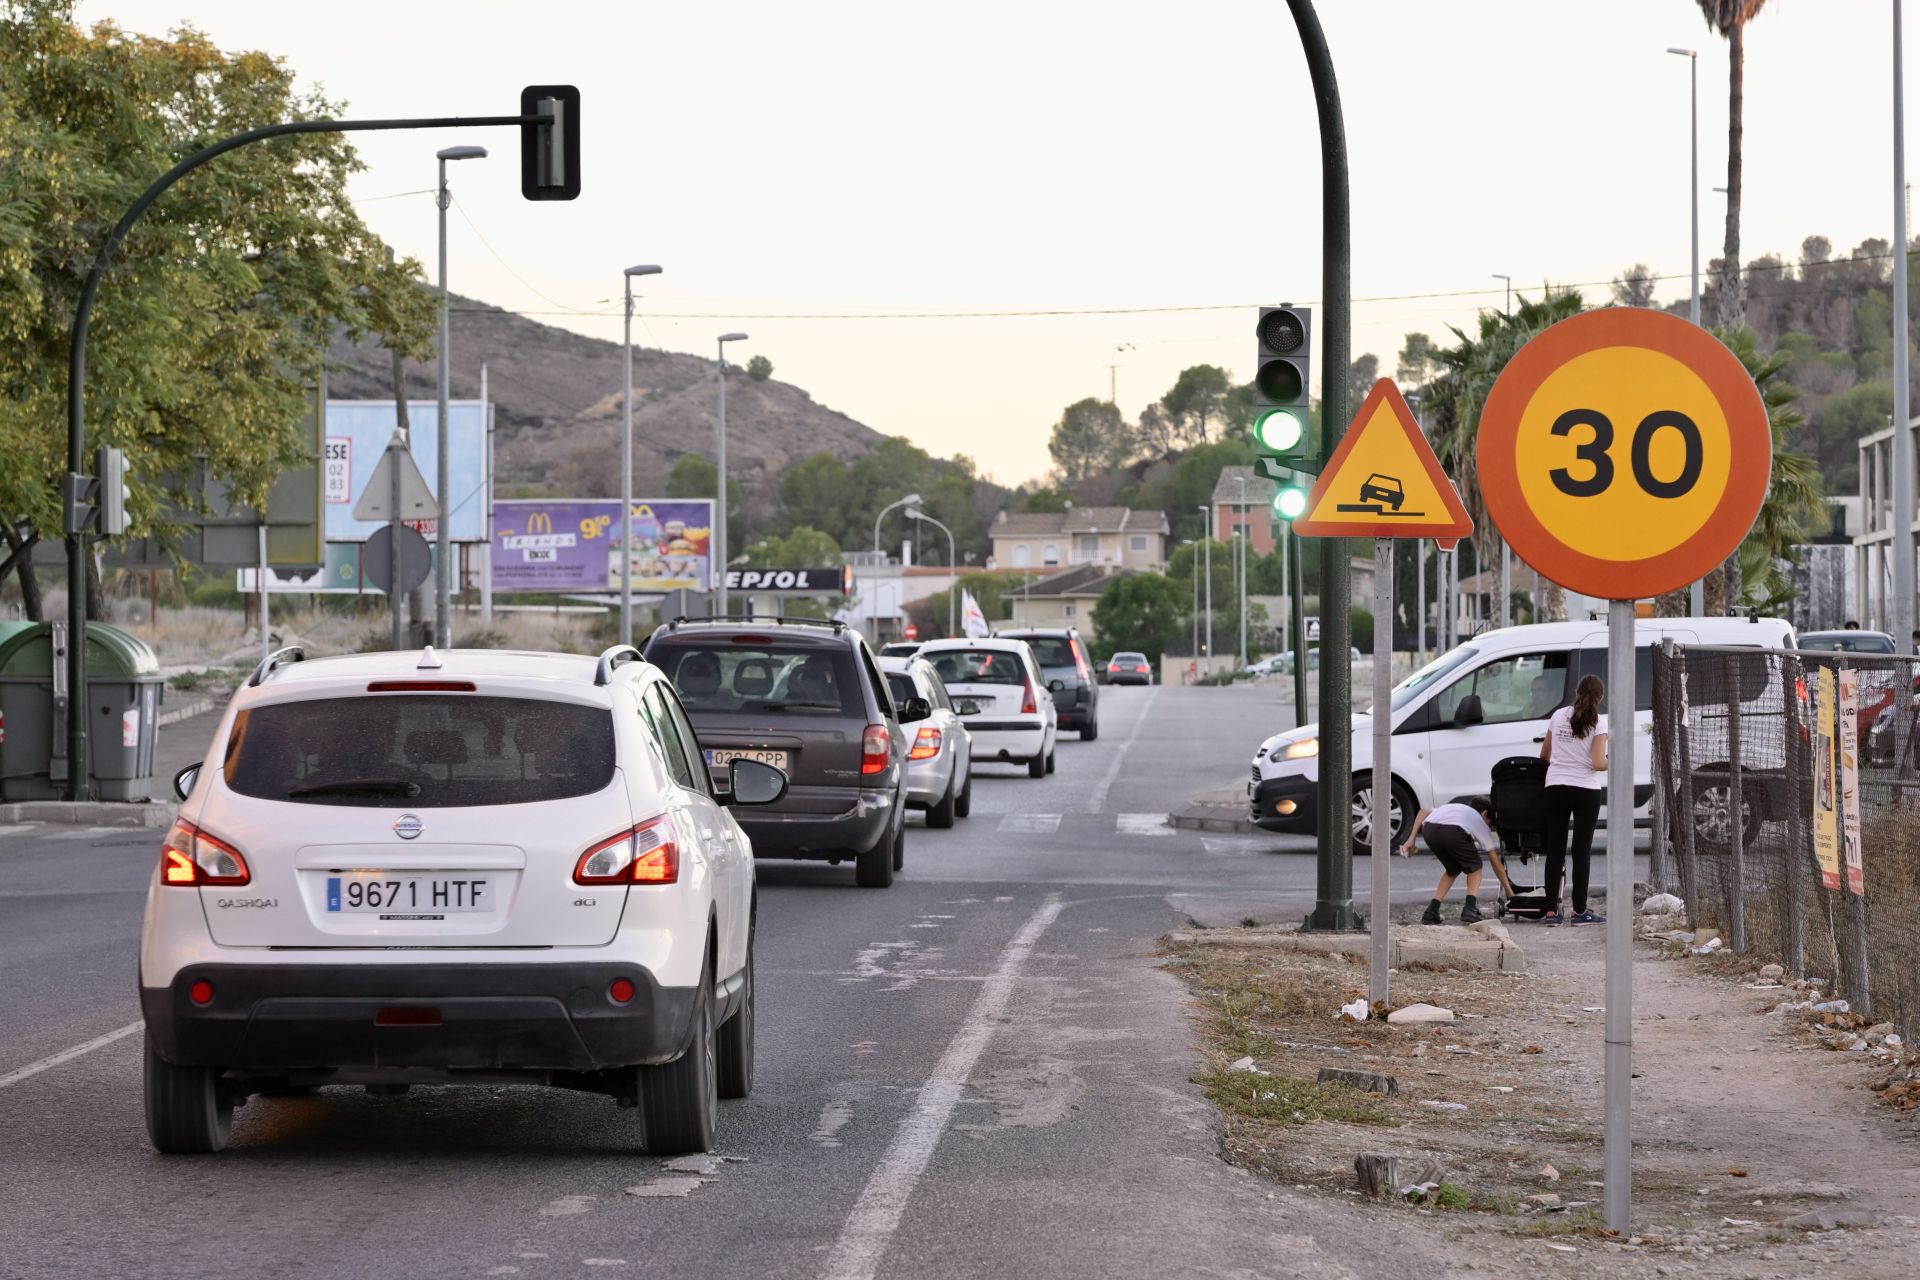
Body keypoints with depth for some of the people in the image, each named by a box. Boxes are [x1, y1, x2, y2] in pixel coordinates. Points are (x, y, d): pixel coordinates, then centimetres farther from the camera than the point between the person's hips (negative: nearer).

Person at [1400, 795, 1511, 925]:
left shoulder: (1450, 807, 43)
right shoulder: (1480, 823, 34)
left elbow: (1423, 812, 22)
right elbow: (1497, 865, 36)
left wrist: (1411, 839, 19)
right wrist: (1510, 893, 43)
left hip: (1430, 828, 4)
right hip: (1454, 832, -4)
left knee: (1452, 869, 29)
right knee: (1474, 867, 25)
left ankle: (1431, 912, 21)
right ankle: (1470, 910, 7)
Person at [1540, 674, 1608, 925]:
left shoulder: (1558, 716, 5)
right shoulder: (1598, 722, -8)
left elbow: (1544, 755, 13)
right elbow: (1598, 763, -15)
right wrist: (1612, 762, 6)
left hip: (1556, 788, 3)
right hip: (1586, 790, -3)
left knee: (1555, 850, 6)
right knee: (1582, 850, 3)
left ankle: (1551, 911, 3)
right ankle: (1580, 911, 3)